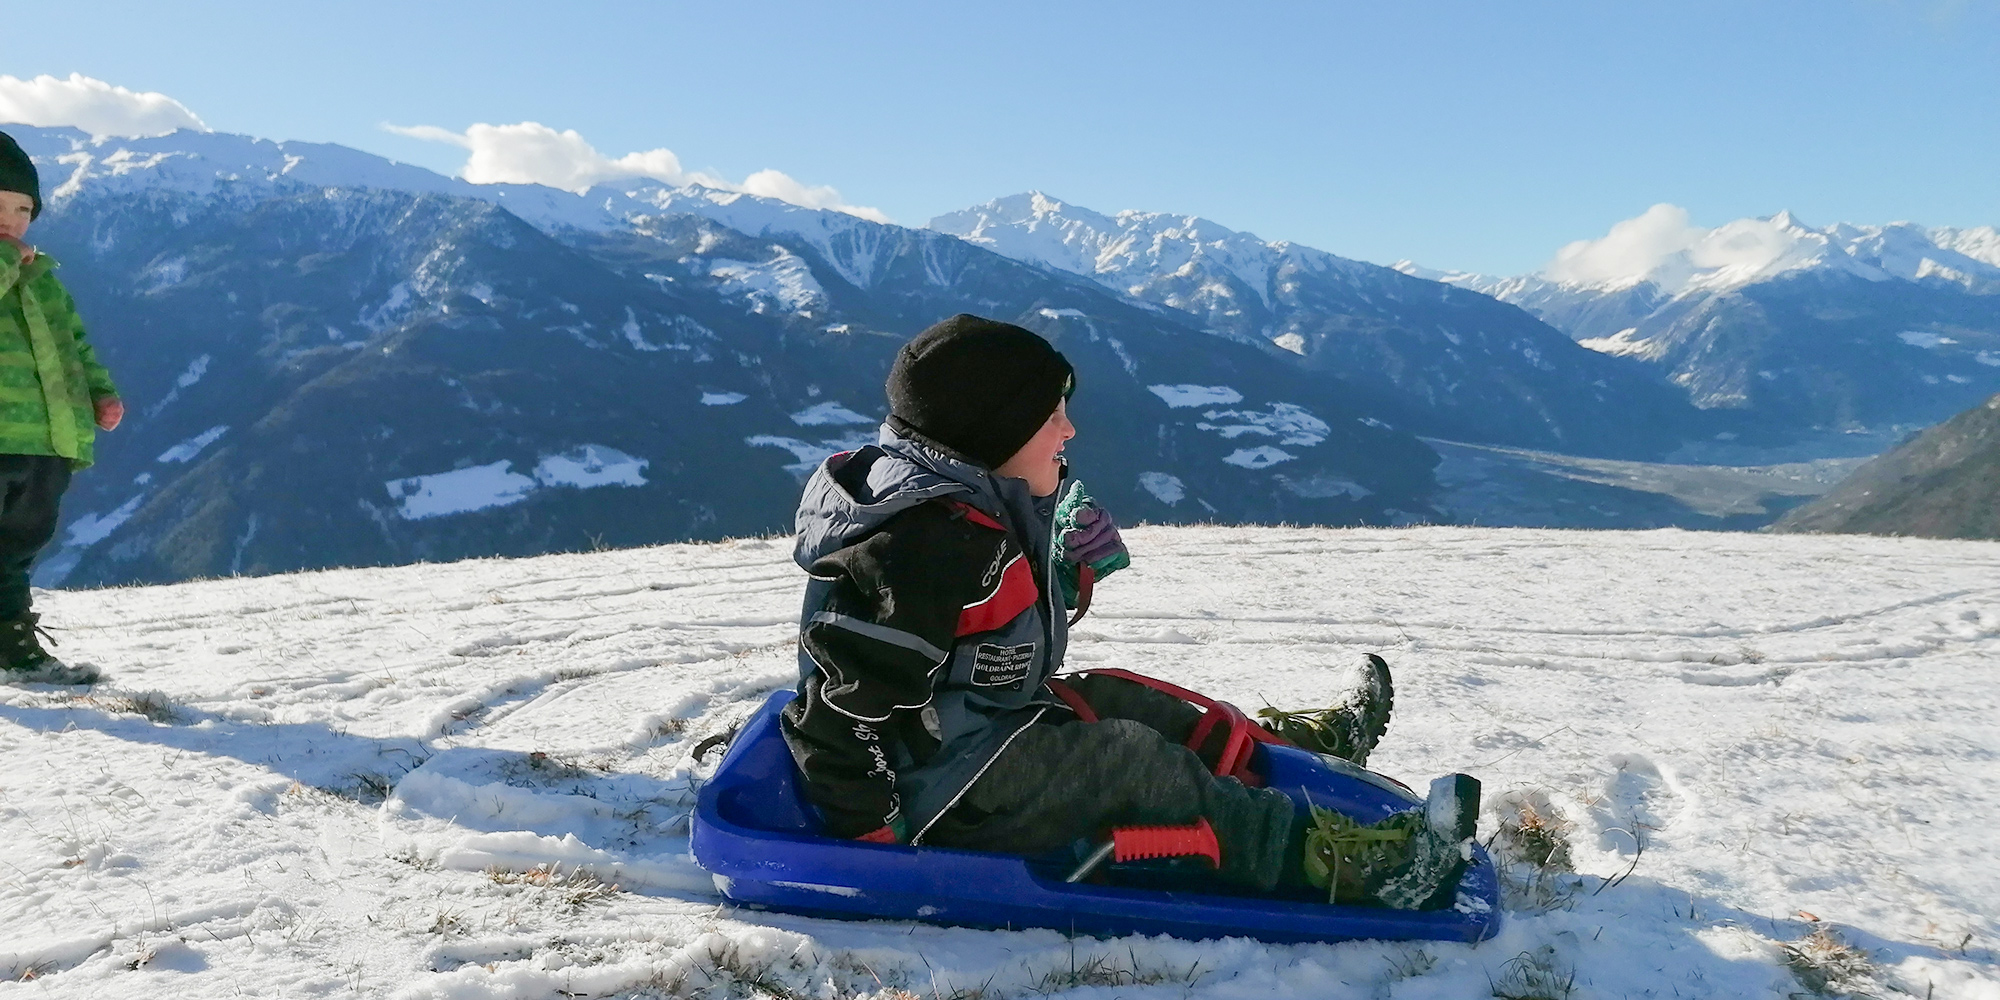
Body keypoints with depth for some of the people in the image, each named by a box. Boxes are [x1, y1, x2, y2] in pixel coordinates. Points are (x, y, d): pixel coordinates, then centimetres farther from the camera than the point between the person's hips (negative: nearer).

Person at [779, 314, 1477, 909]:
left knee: (1114, 700, 17)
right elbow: (845, 704, -31)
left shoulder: (979, 506, 6)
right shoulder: (936, 542, -28)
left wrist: (1071, 573, 4)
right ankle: (1338, 865, -4)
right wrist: (871, 835, -24)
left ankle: (1311, 743, 34)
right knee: (1130, 757, -12)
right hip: (939, 797, -11)